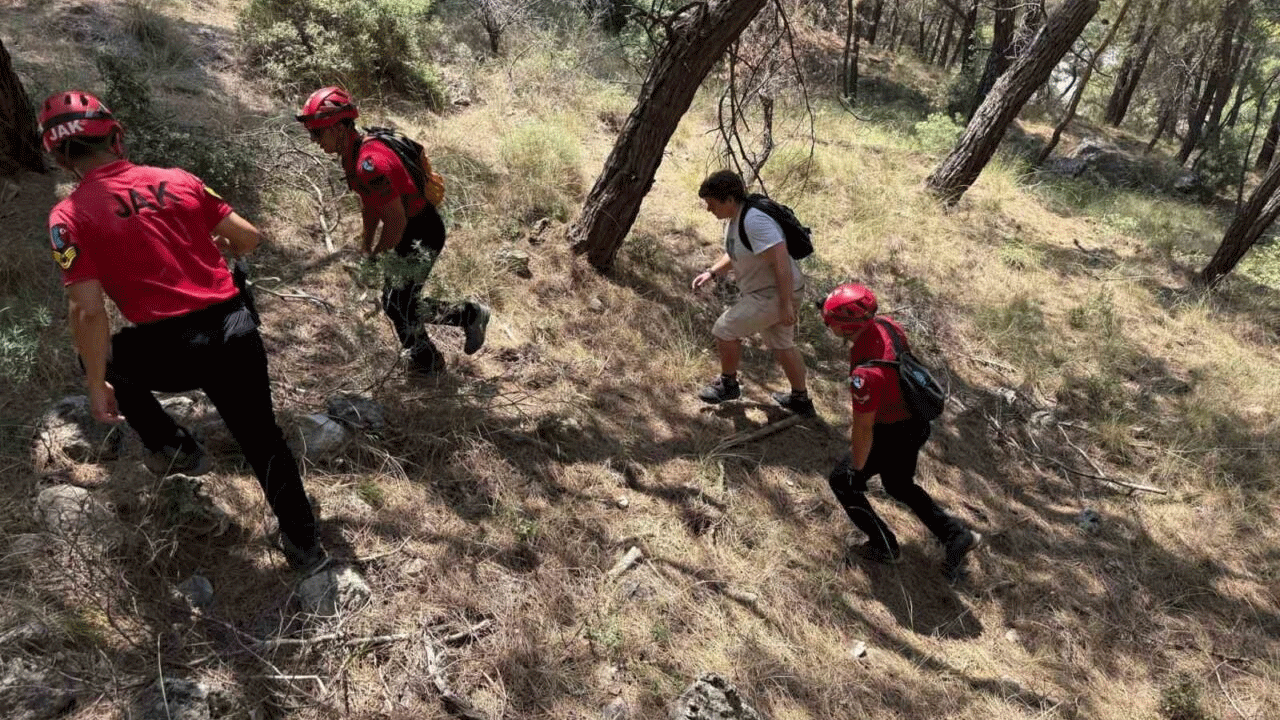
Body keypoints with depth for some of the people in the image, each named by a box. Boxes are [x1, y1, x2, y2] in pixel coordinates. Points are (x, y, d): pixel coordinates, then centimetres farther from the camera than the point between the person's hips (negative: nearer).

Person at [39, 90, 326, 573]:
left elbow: (88, 311, -9)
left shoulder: (70, 216, -4)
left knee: (99, 356, 31)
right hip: (237, 330, 4)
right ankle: (303, 541, 29)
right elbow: (249, 238, 10)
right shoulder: (179, 180, 7)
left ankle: (170, 446, 32)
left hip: (173, 348, -3)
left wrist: (97, 384, 2)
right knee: (261, 437, 20)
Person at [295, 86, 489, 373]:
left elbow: (397, 221, -27)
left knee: (397, 305, -5)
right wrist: (365, 248, 14)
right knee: (398, 302, 15)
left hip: (423, 235, -10)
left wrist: (375, 257, -13)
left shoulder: (370, 163, -31)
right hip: (408, 232, 10)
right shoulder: (351, 153, 2)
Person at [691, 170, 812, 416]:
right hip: (765, 291, 10)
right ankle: (801, 400, 35)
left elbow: (781, 262, -31)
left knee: (724, 330, -6)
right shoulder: (735, 219, 4)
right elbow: (734, 255, 22)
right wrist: (711, 272, 9)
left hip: (776, 293, -10)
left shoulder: (755, 221, -27)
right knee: (782, 345, 21)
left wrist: (785, 305, -30)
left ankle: (728, 384, 17)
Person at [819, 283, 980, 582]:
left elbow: (864, 429, -25)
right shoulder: (885, 325, -12)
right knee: (899, 484, 30)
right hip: (918, 421, 8)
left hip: (894, 436, -8)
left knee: (842, 481, 14)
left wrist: (857, 469, -8)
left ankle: (884, 546, 26)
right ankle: (956, 535, 34)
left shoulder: (865, 373, -38)